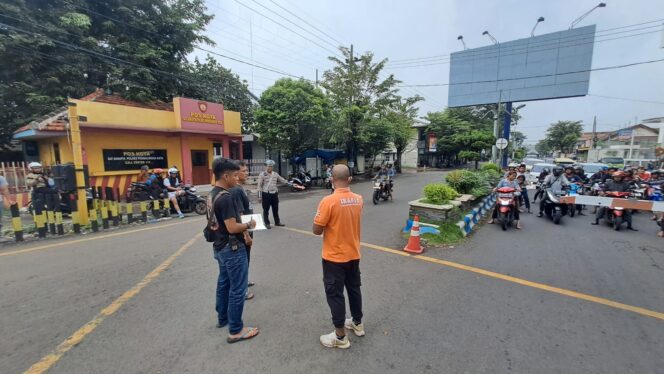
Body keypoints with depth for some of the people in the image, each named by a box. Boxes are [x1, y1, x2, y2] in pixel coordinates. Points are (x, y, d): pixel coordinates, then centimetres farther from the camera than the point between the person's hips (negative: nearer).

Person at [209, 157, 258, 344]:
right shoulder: (225, 197, -25)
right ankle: (236, 330, 15)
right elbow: (232, 227, -27)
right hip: (232, 249, -10)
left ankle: (222, 318, 41)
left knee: (223, 283, 23)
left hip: (220, 247, 10)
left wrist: (243, 233, 11)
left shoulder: (212, 195, 6)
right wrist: (249, 225, -9)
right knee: (237, 289, 2)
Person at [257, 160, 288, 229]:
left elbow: (283, 180, 16)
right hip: (266, 194, -5)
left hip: (274, 194, 5)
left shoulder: (275, 174, 8)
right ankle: (267, 223, 15)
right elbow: (259, 186, -7)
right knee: (266, 210, 4)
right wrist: (259, 196, -10)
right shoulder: (262, 174, -6)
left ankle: (277, 222, 28)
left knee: (275, 209, 14)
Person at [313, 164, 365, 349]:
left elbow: (317, 230, -17)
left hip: (334, 257, -6)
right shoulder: (359, 199, -3)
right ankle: (357, 324, 40)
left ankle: (340, 337, 21)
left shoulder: (329, 201, -23)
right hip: (353, 254, 6)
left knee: (335, 294, 8)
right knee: (354, 288, 22)